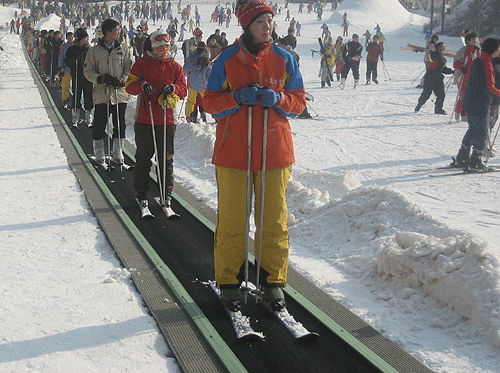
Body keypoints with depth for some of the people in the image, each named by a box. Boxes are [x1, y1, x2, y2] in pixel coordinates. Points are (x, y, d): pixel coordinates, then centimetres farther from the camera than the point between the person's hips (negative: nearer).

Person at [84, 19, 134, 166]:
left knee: (119, 125, 6)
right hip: (101, 94, -1)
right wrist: (100, 78, -14)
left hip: (120, 94, 1)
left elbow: (130, 69, 5)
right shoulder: (94, 51, 2)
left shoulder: (124, 49, 5)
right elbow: (88, 71, 3)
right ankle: (99, 154, 15)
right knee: (99, 125, 2)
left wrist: (122, 81, -12)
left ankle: (117, 154, 18)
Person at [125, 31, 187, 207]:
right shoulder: (141, 64, 5)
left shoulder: (175, 66, 9)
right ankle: (141, 193, 17)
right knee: (143, 159, 7)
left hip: (167, 120, 1)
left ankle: (167, 194, 14)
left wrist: (173, 88, -12)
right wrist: (142, 85, -19)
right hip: (144, 119, -1)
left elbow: (183, 90, 9)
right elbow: (130, 85, 1)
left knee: (166, 159, 5)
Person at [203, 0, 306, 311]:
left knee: (274, 219, 6)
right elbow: (210, 101, 2)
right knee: (231, 220, 4)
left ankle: (273, 282, 19)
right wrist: (237, 97, -16)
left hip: (274, 151, 1)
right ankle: (229, 282, 17)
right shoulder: (227, 59, 1)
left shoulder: (284, 59, 5)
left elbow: (299, 102, 7)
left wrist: (277, 99, -13)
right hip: (233, 151, -1)